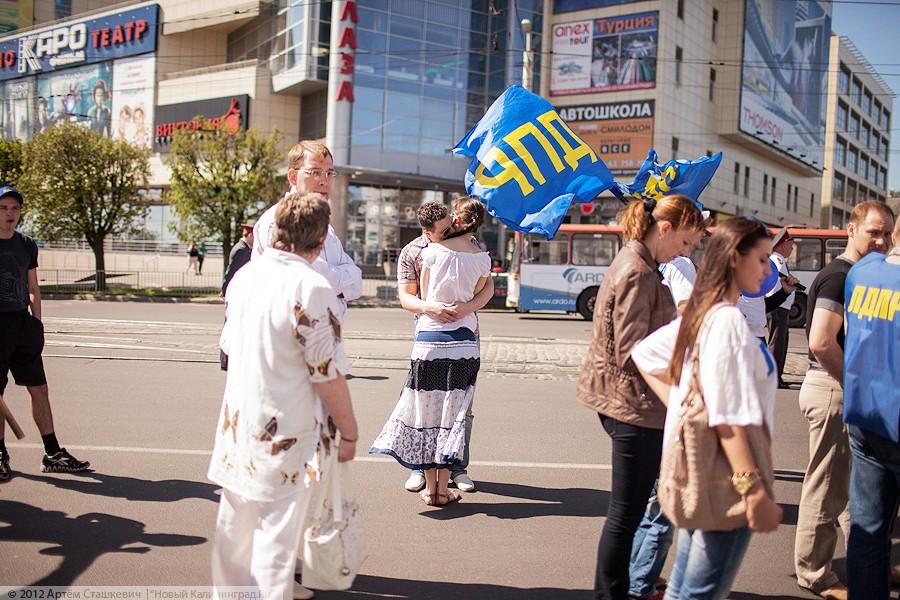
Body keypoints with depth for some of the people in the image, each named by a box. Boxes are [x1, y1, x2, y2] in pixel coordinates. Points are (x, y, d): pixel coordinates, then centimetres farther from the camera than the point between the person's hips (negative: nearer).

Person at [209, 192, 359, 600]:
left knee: (236, 519, 21)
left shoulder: (245, 275, 2)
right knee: (277, 529, 5)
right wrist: (349, 432, -7)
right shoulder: (312, 288, -21)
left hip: (239, 420, 7)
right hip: (285, 432, -7)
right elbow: (328, 373, -18)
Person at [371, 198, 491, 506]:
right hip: (464, 341, 1)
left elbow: (423, 297, 5)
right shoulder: (482, 258, 1)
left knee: (426, 410, 8)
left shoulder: (431, 251, -3)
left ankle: (430, 486, 15)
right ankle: (443, 488, 10)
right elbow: (477, 298, 8)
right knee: (453, 413, 6)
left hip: (429, 339, -1)